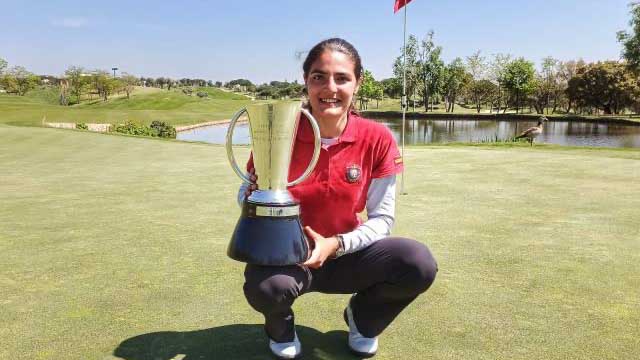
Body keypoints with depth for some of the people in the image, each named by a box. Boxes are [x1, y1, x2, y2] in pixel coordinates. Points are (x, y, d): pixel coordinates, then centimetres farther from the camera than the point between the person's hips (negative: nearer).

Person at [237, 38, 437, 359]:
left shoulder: (376, 139, -12)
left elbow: (382, 218, -6)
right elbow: (246, 192, 0)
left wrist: (336, 245, -22)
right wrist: (252, 198, -24)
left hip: (344, 256, 2)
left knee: (419, 264, -24)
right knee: (267, 286, -37)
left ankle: (361, 317, 12)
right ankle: (280, 325, 6)